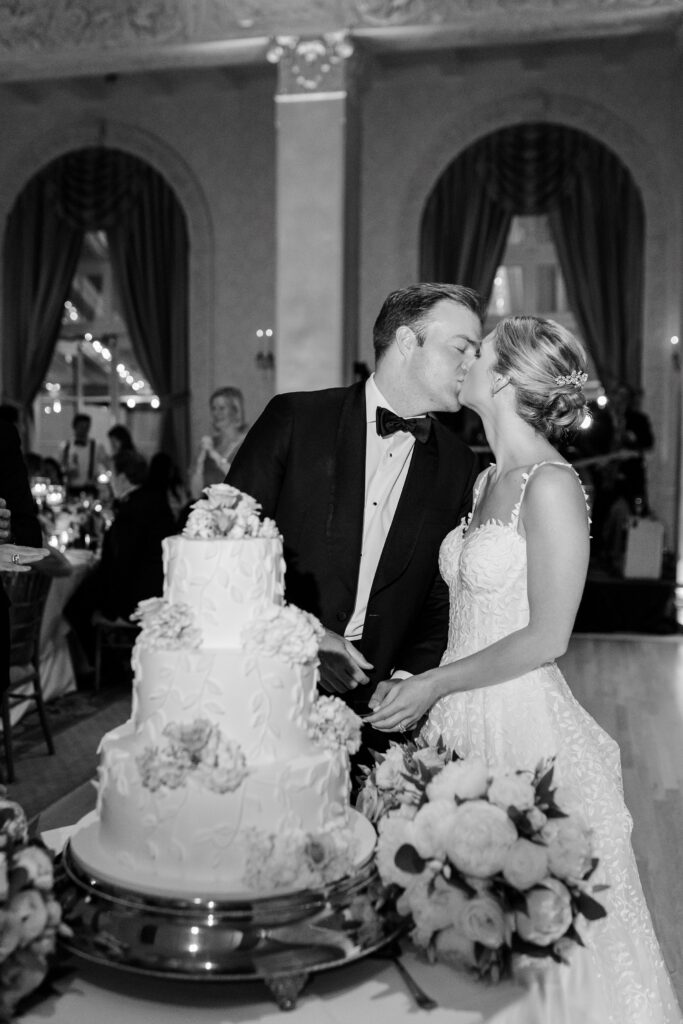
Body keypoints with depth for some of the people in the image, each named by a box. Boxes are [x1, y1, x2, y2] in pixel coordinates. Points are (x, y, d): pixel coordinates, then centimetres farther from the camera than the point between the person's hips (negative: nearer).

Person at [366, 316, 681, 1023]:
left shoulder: (550, 486, -14)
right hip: (461, 723, 7)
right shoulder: (488, 480, 11)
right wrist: (412, 681, 6)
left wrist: (434, 685, -13)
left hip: (521, 726, -7)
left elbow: (547, 637, -16)